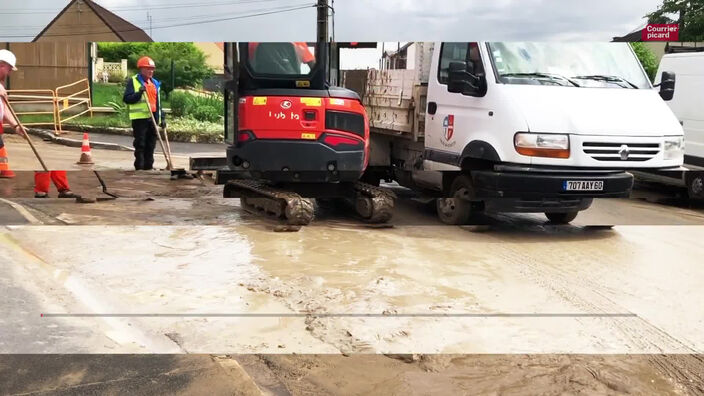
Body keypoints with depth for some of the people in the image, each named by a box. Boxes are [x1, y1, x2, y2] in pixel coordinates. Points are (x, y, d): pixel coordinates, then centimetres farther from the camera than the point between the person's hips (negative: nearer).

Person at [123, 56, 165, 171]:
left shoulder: (155, 83, 17)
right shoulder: (132, 81, -1)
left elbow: (158, 102, 20)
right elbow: (126, 98, -9)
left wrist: (162, 118, 14)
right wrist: (139, 93, -22)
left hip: (153, 118, 6)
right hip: (139, 117, -6)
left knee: (151, 144, 8)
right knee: (140, 144, -4)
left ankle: (149, 165, 16)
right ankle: (139, 166, 2)